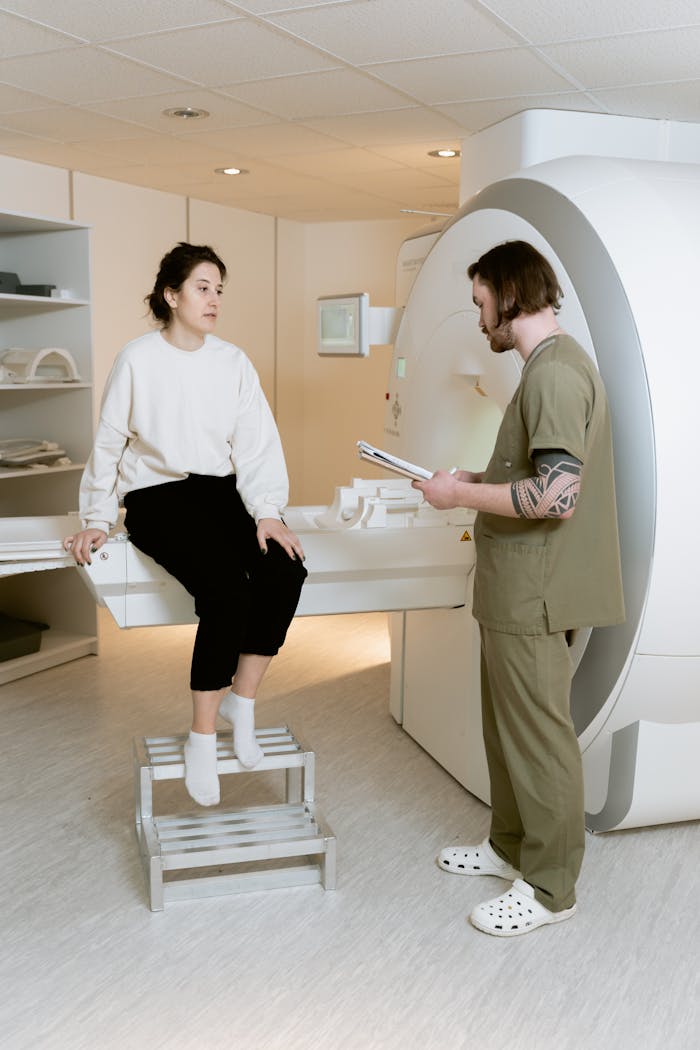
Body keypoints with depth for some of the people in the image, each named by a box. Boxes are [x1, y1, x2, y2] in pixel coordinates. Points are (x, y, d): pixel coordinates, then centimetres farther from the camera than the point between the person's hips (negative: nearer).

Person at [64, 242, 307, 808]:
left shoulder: (233, 362, 6)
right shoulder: (138, 360, -2)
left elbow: (257, 444, 0)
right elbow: (108, 444, 5)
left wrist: (267, 512, -13)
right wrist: (97, 519, 3)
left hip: (221, 490, 4)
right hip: (157, 495, -4)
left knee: (285, 570, -25)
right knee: (226, 588, -29)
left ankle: (241, 700, -7)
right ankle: (203, 737, -14)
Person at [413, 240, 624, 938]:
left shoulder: (555, 373, -19)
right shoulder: (553, 364, 14)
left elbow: (557, 496, -27)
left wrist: (462, 495, -16)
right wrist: (473, 481, 11)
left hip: (536, 593, -10)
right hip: (518, 588, 10)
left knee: (537, 736, 1)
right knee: (507, 723, 20)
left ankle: (549, 888, 17)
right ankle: (511, 845, 37)